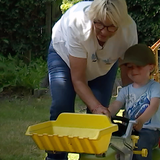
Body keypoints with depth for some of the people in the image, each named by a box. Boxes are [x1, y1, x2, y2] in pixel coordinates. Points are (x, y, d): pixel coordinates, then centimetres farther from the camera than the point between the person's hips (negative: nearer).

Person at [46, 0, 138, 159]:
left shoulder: (129, 29, -35)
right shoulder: (77, 23, -41)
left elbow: (128, 75, -23)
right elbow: (78, 79, -35)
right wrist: (96, 106, -48)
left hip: (104, 63, 2)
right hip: (63, 54, -2)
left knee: (100, 113, -14)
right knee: (61, 108, -18)